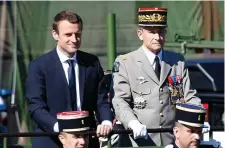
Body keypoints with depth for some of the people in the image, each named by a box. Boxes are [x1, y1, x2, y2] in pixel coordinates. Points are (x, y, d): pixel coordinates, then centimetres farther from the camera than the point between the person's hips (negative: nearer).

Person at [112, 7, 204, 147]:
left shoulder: (178, 62, 13)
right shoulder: (125, 63, 2)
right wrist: (133, 123, -23)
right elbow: (120, 101, -4)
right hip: (141, 141, -3)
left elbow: (189, 97, 10)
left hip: (173, 140, 3)